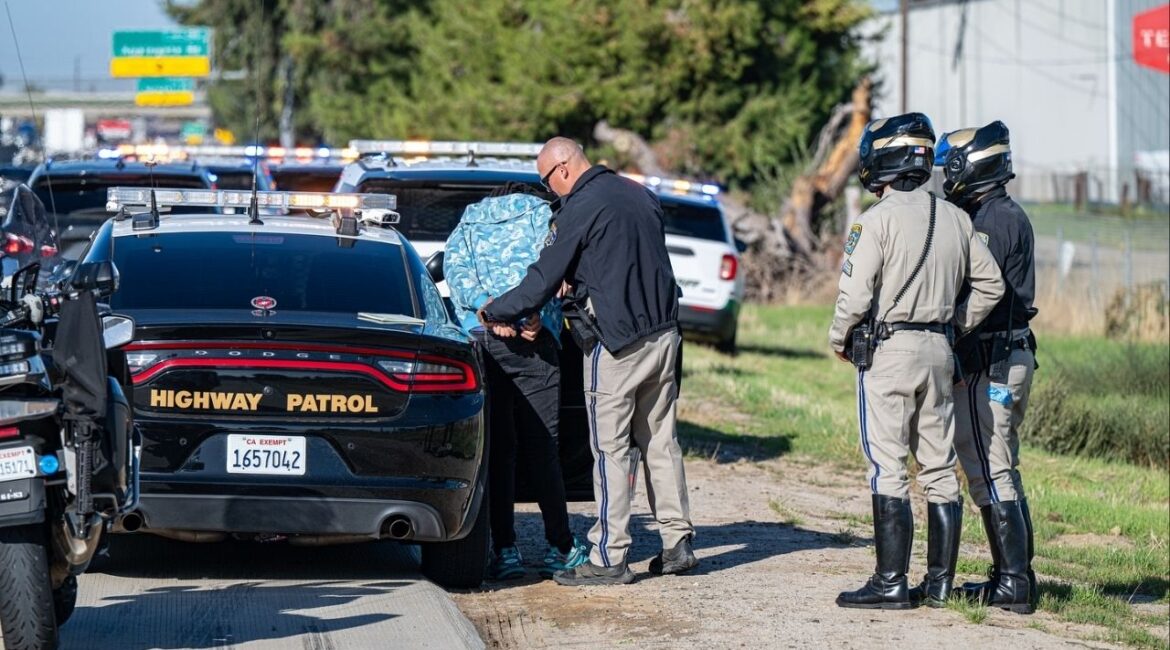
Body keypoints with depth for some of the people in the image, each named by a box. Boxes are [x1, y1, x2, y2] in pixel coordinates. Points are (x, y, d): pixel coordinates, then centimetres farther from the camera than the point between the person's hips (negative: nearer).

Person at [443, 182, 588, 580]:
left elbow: (454, 266, 3)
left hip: (479, 338, 2)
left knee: (496, 449, 3)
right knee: (540, 446, 2)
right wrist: (536, 313, -12)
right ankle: (561, 549, 5)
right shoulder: (542, 215, 17)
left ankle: (505, 551, -3)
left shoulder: (466, 226, 23)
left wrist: (487, 306, -9)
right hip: (533, 340, -2)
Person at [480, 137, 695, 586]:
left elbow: (544, 280, -10)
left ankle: (609, 557, -4)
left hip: (616, 344, -8)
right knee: (660, 440, 14)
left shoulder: (581, 208, -12)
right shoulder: (640, 196, 11)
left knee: (610, 449, -4)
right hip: (663, 333, 8)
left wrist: (494, 312, 3)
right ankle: (677, 541, 15)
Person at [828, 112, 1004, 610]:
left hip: (887, 349, -6)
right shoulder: (954, 219, 8)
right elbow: (990, 283, 14)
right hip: (938, 350, 6)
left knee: (888, 470, -4)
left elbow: (855, 294, -15)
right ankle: (939, 582, 13)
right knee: (940, 470, 10)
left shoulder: (878, 220, -11)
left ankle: (891, 583, -6)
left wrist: (839, 340, 1)